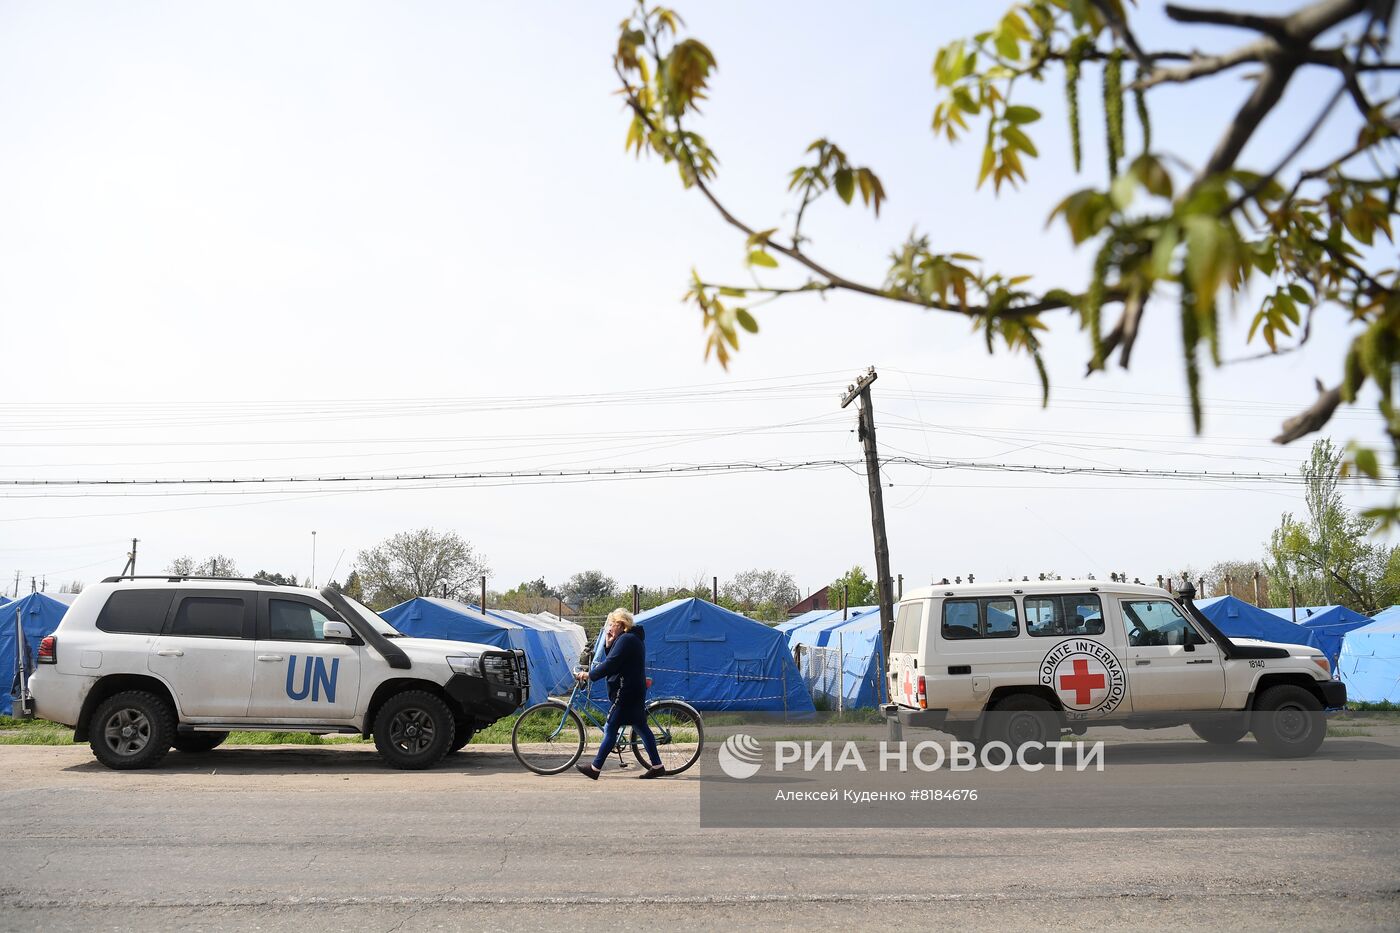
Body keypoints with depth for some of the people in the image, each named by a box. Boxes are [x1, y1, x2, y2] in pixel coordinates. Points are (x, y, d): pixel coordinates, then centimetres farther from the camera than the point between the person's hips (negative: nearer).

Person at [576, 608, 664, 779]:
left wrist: (589, 675, -14)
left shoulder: (625, 639, -15)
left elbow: (610, 664, -21)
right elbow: (613, 661, 17)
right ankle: (657, 766, 11)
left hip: (625, 693, -11)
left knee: (610, 729, -4)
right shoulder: (633, 638, 18)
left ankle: (595, 768, 1)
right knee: (641, 727, 10)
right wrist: (608, 644, 3)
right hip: (634, 692, 11)